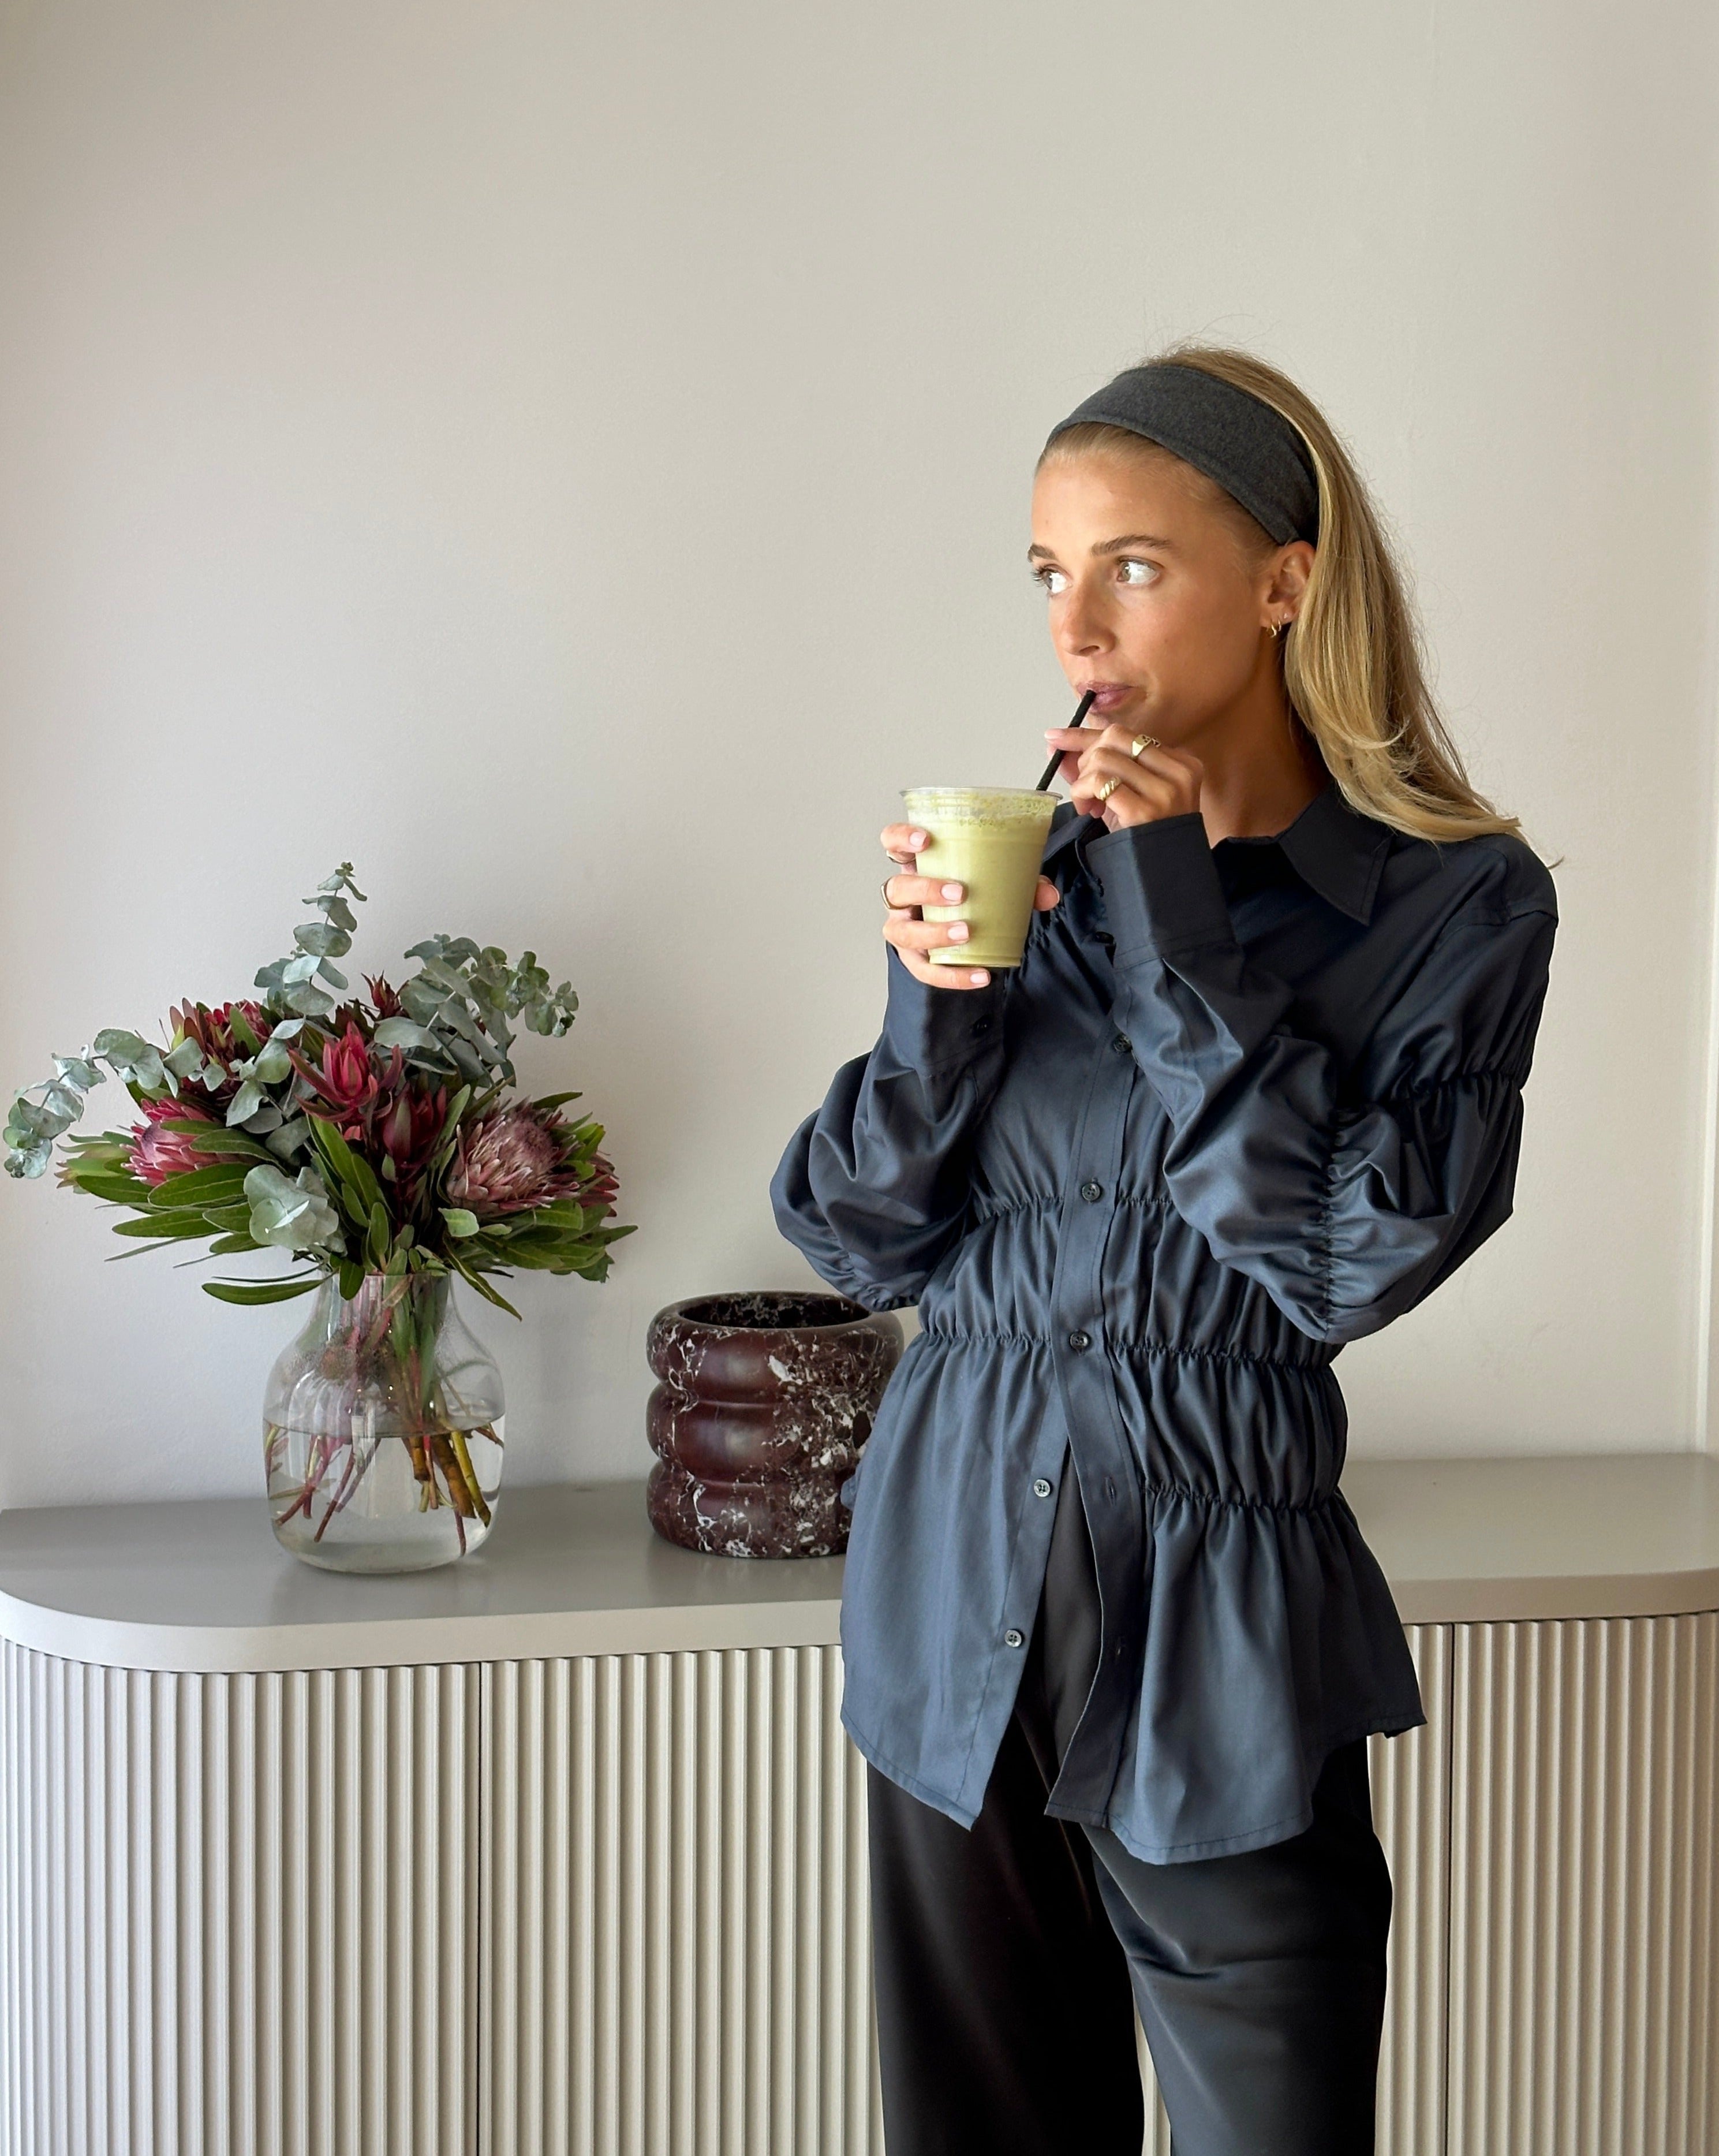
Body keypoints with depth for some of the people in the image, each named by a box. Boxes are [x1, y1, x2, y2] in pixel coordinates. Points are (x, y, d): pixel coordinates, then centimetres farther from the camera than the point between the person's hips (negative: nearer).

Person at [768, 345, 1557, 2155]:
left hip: (1221, 1600, -3)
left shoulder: (1458, 902, -7)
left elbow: (1353, 1258, -17)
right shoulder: (1032, 867, 2)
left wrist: (1175, 936, -18)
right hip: (957, 1575, 4)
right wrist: (933, 1004, -15)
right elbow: (861, 1242, 3)